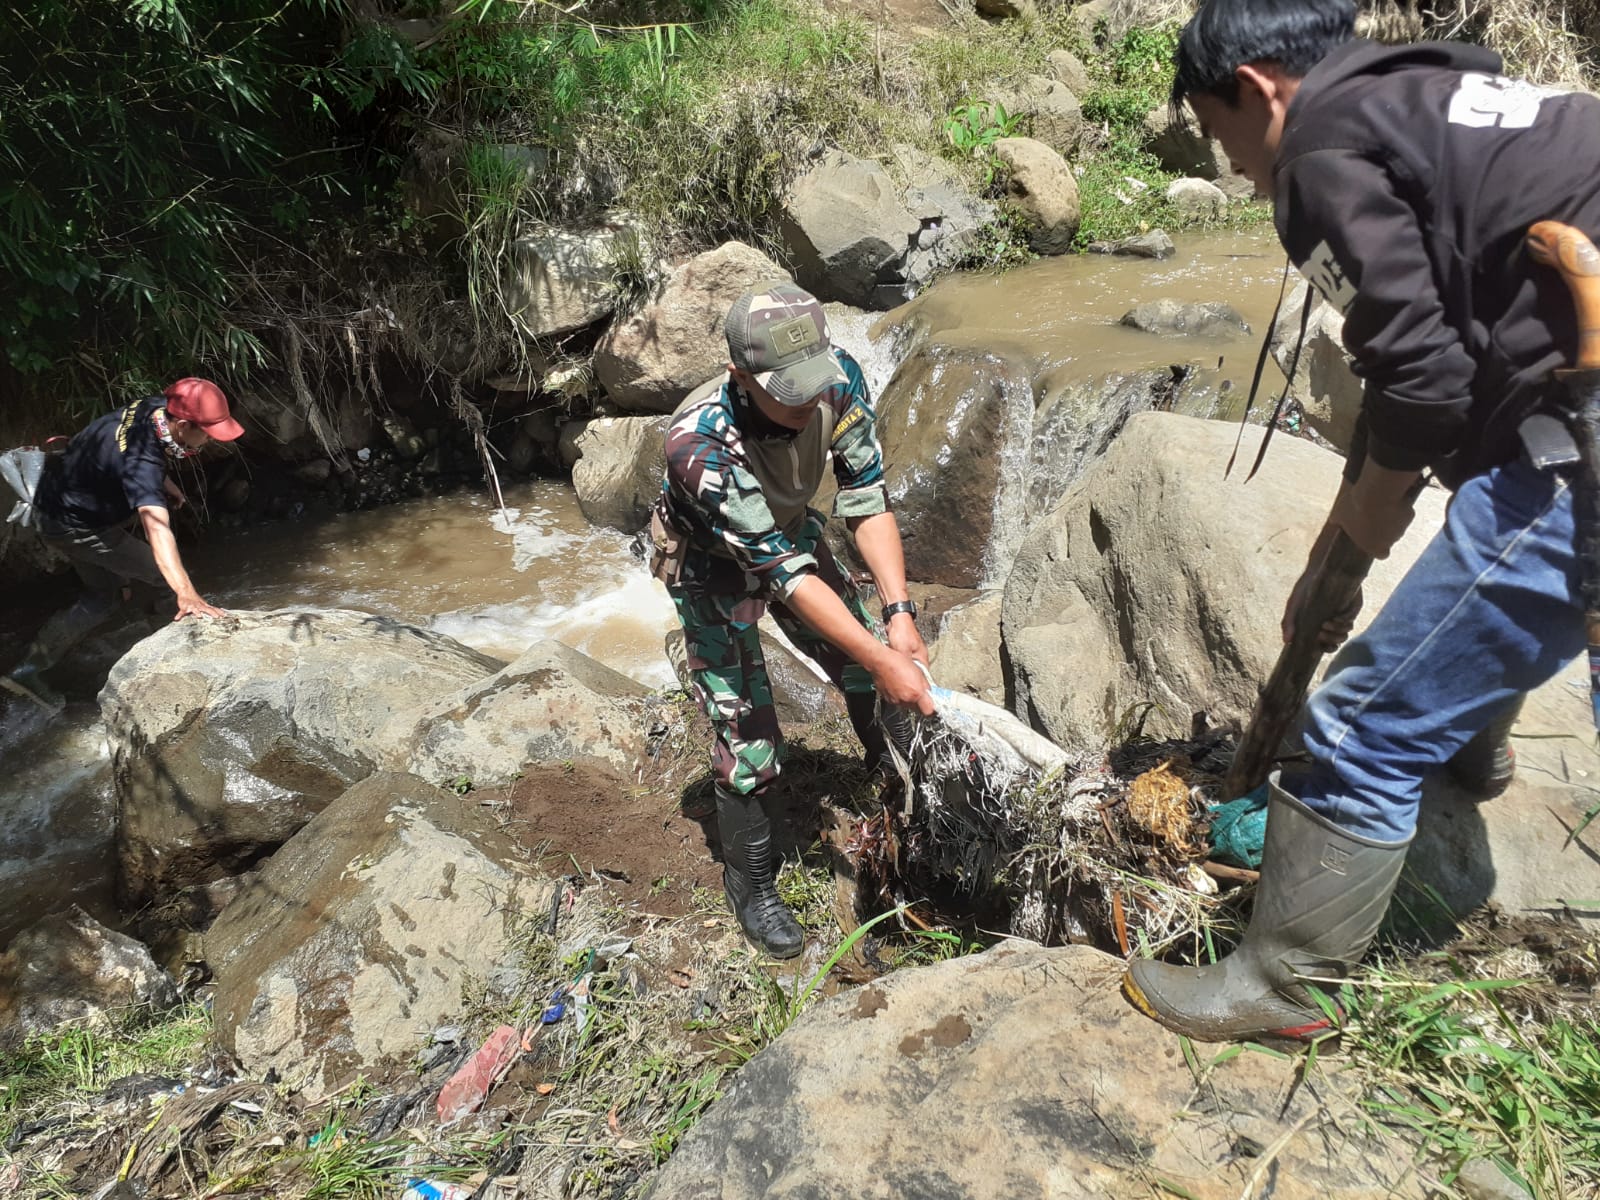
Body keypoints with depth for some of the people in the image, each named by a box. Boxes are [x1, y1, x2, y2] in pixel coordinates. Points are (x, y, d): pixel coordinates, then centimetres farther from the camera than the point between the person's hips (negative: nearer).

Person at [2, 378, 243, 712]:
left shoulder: (155, 407, -14)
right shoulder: (141, 462, -40)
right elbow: (157, 529, -53)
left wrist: (165, 483, 18)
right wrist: (186, 593, -63)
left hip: (61, 501, 9)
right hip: (74, 526, -9)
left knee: (102, 597, 20)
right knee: (168, 575, -7)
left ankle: (28, 669, 27)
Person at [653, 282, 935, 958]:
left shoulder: (840, 380, -28)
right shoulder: (699, 443, -42)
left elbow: (866, 499, -20)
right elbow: (784, 571, -39)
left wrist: (899, 615, -30)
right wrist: (881, 658, -40)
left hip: (791, 532, 5)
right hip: (713, 567, -4)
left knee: (871, 684, 10)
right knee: (747, 739, -4)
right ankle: (749, 886, 23)